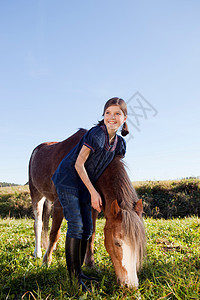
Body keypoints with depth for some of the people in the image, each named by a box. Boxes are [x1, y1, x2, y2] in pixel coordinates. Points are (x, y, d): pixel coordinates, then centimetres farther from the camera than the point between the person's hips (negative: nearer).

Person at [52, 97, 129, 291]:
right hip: (68, 180, -7)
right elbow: (78, 164, -20)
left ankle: (79, 271, 24)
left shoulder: (120, 143, -2)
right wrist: (93, 192, -19)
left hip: (84, 186, 8)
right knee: (76, 225, -12)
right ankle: (73, 277, -1)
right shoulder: (96, 134, -22)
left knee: (87, 229, 9)